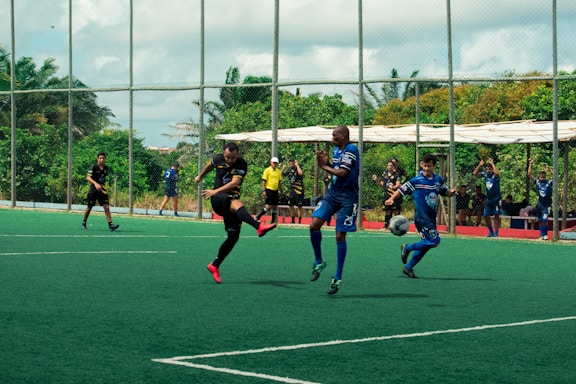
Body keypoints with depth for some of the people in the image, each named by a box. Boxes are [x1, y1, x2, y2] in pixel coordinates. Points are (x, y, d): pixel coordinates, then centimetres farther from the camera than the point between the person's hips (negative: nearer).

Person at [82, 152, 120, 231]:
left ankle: (110, 224, -14)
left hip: (102, 190, 4)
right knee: (89, 207, 6)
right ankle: (84, 223, 24)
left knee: (106, 207, -9)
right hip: (93, 189, -4)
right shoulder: (94, 167, -9)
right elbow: (88, 177, -18)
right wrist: (95, 183, -32)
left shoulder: (106, 168, 6)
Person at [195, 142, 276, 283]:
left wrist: (216, 191, -32)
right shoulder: (218, 159, 1)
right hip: (218, 199, -2)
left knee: (233, 236, -6)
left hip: (232, 199, 2)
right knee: (237, 203, -35)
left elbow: (235, 182, -23)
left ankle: (214, 266, 10)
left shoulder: (241, 164, -8)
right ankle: (259, 226, -63)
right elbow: (209, 165, 27)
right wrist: (200, 176, 44)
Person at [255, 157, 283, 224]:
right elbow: (264, 181, -7)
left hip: (275, 191, 6)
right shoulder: (267, 170, -5)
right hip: (269, 190, -6)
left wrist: (281, 191, 17)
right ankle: (258, 217, 1)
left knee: (275, 206, 5)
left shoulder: (278, 171, 13)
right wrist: (264, 191, -14)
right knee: (269, 206, -12)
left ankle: (273, 222, 12)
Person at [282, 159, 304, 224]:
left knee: (299, 206, -2)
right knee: (291, 205, 10)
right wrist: (283, 169, 2)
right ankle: (293, 220, 21)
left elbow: (301, 173, -35)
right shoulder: (289, 170, 9)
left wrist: (297, 165, -23)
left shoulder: (298, 169, -11)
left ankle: (299, 221, 3)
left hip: (299, 191, -7)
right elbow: (282, 176, 18)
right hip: (292, 190, 7)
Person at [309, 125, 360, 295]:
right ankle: (318, 262, 11)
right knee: (314, 224, -10)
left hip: (347, 197, -7)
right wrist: (326, 163, 0)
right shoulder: (336, 150, 11)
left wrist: (324, 166, -9)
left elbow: (342, 173, -22)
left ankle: (337, 278, 8)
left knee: (340, 236, -2)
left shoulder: (351, 150, -14)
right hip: (332, 192, 7)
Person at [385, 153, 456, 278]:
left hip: (431, 217, 7)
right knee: (434, 241, -16)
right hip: (422, 217, -7)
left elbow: (446, 193, 18)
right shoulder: (416, 181, -8)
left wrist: (452, 192, -4)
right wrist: (391, 199, -21)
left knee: (426, 244, 10)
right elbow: (401, 190, -5)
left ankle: (408, 267, 21)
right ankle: (407, 248, 1)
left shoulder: (438, 180, 7)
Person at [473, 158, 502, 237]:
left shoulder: (495, 175, -12)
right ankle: (490, 231, 19)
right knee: (486, 216, 4)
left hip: (496, 198, -5)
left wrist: (492, 163, -26)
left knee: (496, 215, -9)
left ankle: (496, 232, -3)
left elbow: (496, 172, -36)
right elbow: (475, 173, -4)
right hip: (488, 199, 5)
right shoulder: (485, 174, 3)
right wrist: (480, 165, -9)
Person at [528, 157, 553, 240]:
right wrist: (530, 164, -12)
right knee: (540, 221, 8)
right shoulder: (537, 182, 1)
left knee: (544, 220, -15)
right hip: (539, 204, 4)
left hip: (547, 205, -4)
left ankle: (545, 235, -5)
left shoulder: (549, 183, -7)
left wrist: (549, 170, -31)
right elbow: (529, 175, -5)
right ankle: (542, 235, 15)